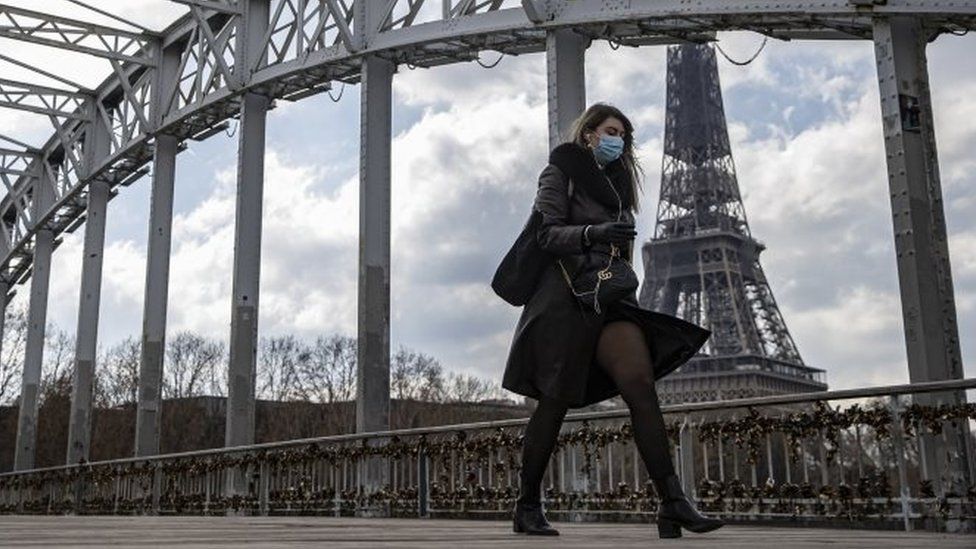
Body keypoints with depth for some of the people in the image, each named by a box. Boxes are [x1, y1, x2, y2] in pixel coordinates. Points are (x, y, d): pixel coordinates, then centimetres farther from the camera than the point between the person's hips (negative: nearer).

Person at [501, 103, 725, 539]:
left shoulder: (615, 183, 23)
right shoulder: (561, 173, 3)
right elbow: (548, 234, -10)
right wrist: (593, 233, -25)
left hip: (610, 299, 6)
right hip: (566, 297, -6)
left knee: (641, 385, -13)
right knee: (555, 401, -3)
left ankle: (673, 503, -20)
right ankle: (528, 506, 11)